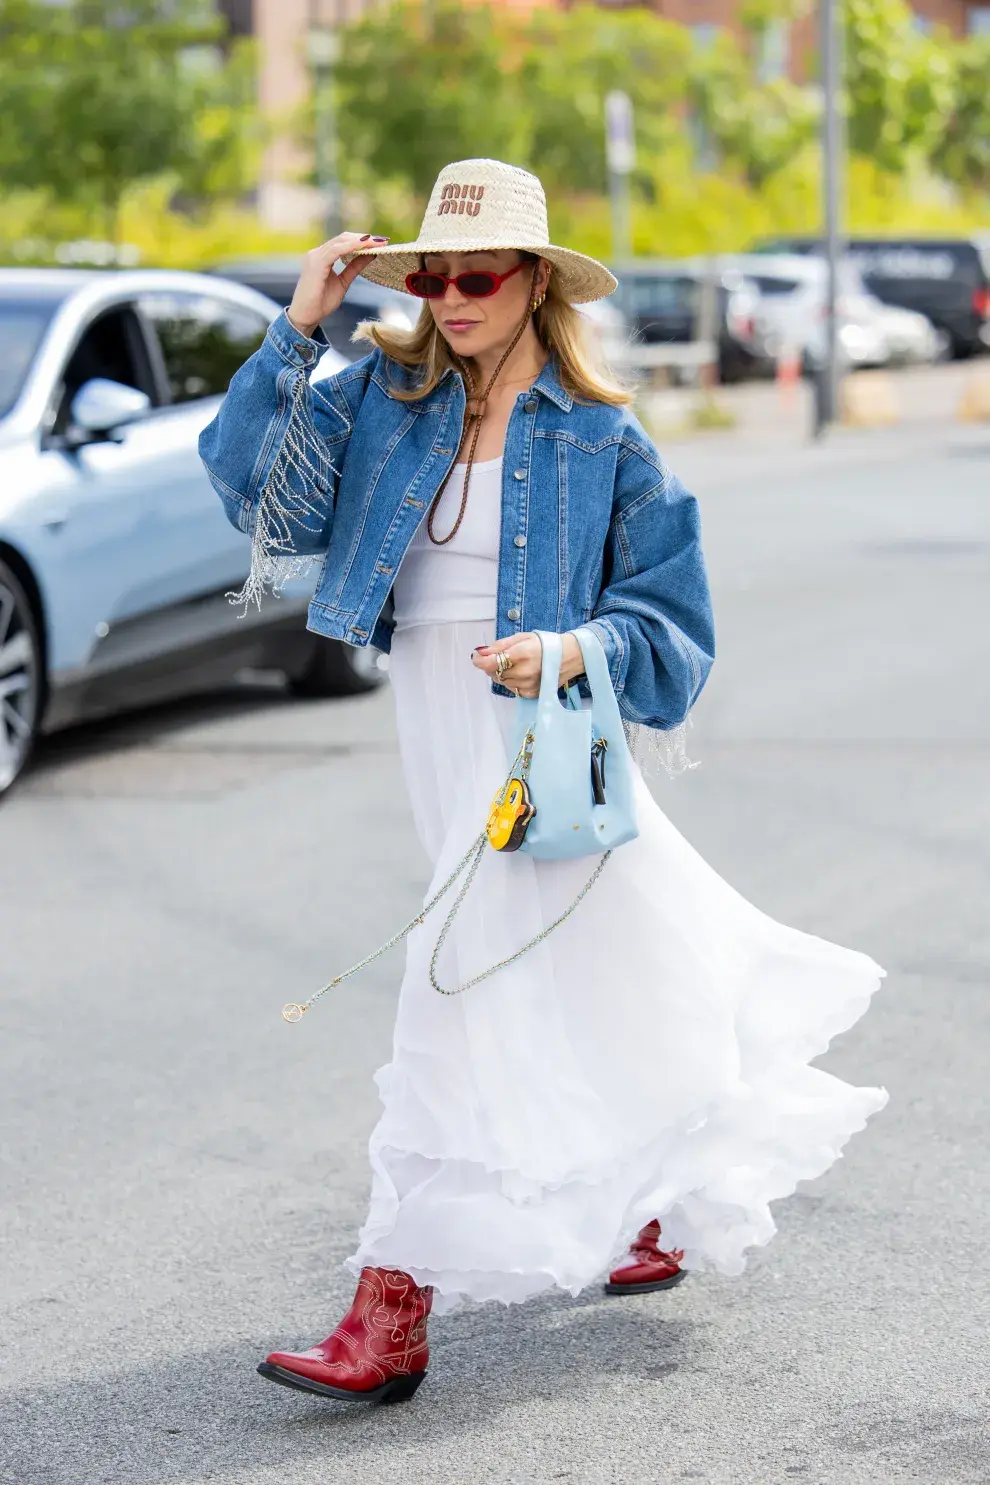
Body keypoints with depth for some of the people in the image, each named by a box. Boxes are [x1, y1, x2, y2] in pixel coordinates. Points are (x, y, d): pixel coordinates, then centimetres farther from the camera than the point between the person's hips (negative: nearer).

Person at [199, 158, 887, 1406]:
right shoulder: (380, 401, 6)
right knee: (592, 978, 18)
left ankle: (396, 1310, -8)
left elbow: (673, 631, -1)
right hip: (435, 742, 5)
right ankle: (656, 1216, 38)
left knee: (473, 998, -10)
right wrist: (297, 330, -12)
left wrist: (576, 652, -21)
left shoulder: (604, 445, -4)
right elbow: (259, 485, -7)